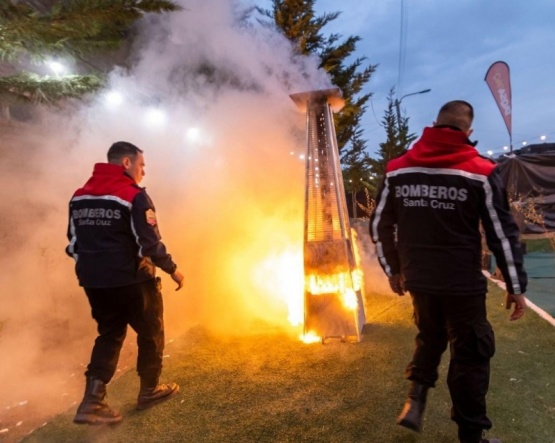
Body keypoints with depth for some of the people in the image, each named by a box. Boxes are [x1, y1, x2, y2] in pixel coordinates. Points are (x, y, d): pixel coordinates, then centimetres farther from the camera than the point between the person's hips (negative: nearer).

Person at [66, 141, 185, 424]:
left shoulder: (80, 195, 8)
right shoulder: (134, 195, -14)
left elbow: (73, 242, 13)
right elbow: (150, 243, -17)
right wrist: (172, 269, -3)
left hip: (93, 281, 7)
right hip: (131, 280, -7)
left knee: (110, 334, 19)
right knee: (151, 333, 13)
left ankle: (92, 401, 12)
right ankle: (149, 391, 27)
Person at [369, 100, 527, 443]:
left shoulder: (398, 168, 1)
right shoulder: (481, 171, -7)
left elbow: (380, 226, 6)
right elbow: (503, 233, -5)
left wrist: (393, 269, 17)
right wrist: (516, 286, 4)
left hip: (418, 279, 4)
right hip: (462, 283, -3)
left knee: (430, 337, 27)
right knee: (471, 354, 13)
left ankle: (415, 401, 17)